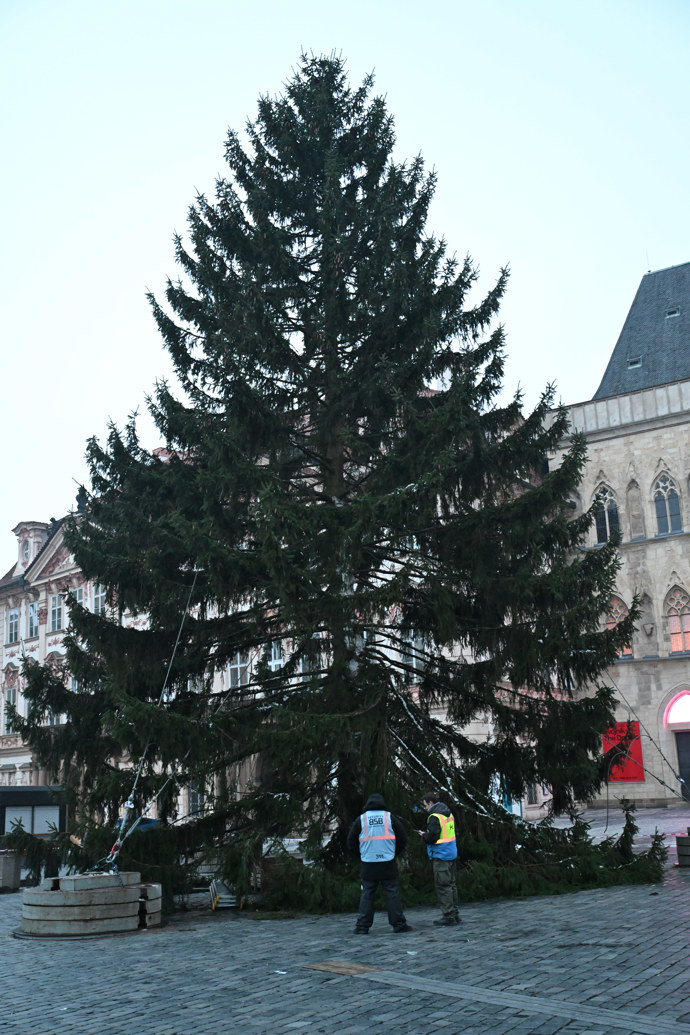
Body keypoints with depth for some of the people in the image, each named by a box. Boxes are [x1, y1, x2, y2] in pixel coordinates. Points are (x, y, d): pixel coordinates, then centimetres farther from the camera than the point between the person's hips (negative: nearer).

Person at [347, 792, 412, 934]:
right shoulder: (390, 817, 1)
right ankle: (399, 924, 3)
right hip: (388, 863, -1)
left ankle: (362, 926, 5)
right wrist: (395, 853, 20)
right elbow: (403, 839, 6)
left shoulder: (361, 819, 2)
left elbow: (351, 842, 7)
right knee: (392, 893, 4)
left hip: (368, 865, 1)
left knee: (367, 894, 6)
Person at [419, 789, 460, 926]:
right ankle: (454, 914, 20)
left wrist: (424, 835, 0)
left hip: (441, 856, -9)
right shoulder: (449, 814, 13)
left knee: (443, 886, -4)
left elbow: (432, 837, -22)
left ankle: (448, 917, -4)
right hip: (452, 854, 9)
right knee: (451, 884, 14)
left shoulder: (435, 817, -16)